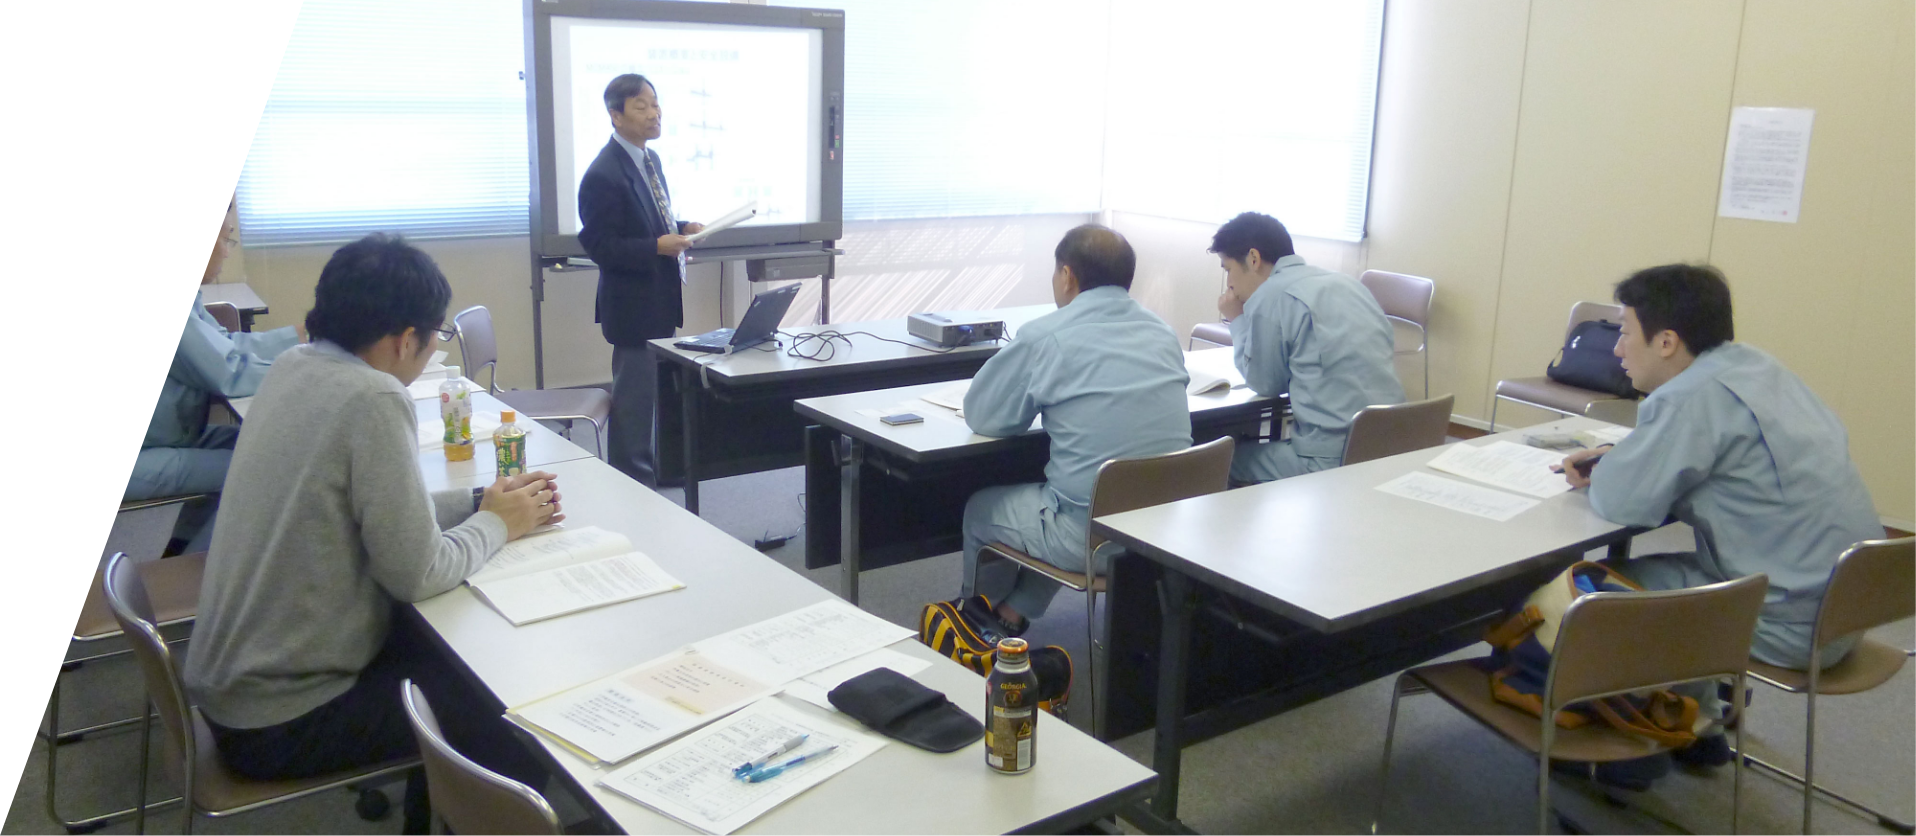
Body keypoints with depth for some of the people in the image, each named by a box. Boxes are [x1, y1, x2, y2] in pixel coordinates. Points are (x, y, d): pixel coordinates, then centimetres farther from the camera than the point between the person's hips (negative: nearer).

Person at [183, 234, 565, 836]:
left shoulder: (295, 366, 0)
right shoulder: (373, 399, -25)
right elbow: (416, 574, -23)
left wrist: (478, 502, 6)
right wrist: (496, 524, -6)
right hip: (281, 723, -9)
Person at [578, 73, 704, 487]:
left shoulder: (650, 159, 9)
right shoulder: (604, 174, -20)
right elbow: (600, 245, -21)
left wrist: (681, 229, 3)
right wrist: (658, 246, -29)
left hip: (660, 300, 10)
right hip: (634, 305, -10)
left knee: (654, 392, 21)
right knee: (634, 399, 0)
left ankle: (652, 469, 36)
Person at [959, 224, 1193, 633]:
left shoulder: (1044, 337, -11)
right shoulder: (1163, 332, 6)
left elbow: (981, 416, -1)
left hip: (1092, 537, -6)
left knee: (981, 509, 21)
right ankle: (1015, 612, 42)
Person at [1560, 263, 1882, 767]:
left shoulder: (1695, 398, -23)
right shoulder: (1751, 365, 6)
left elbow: (1622, 502, -23)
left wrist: (1604, 473, -1)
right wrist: (1616, 460, 7)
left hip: (1798, 625, -9)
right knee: (1674, 567, 24)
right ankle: (1698, 729, 33)